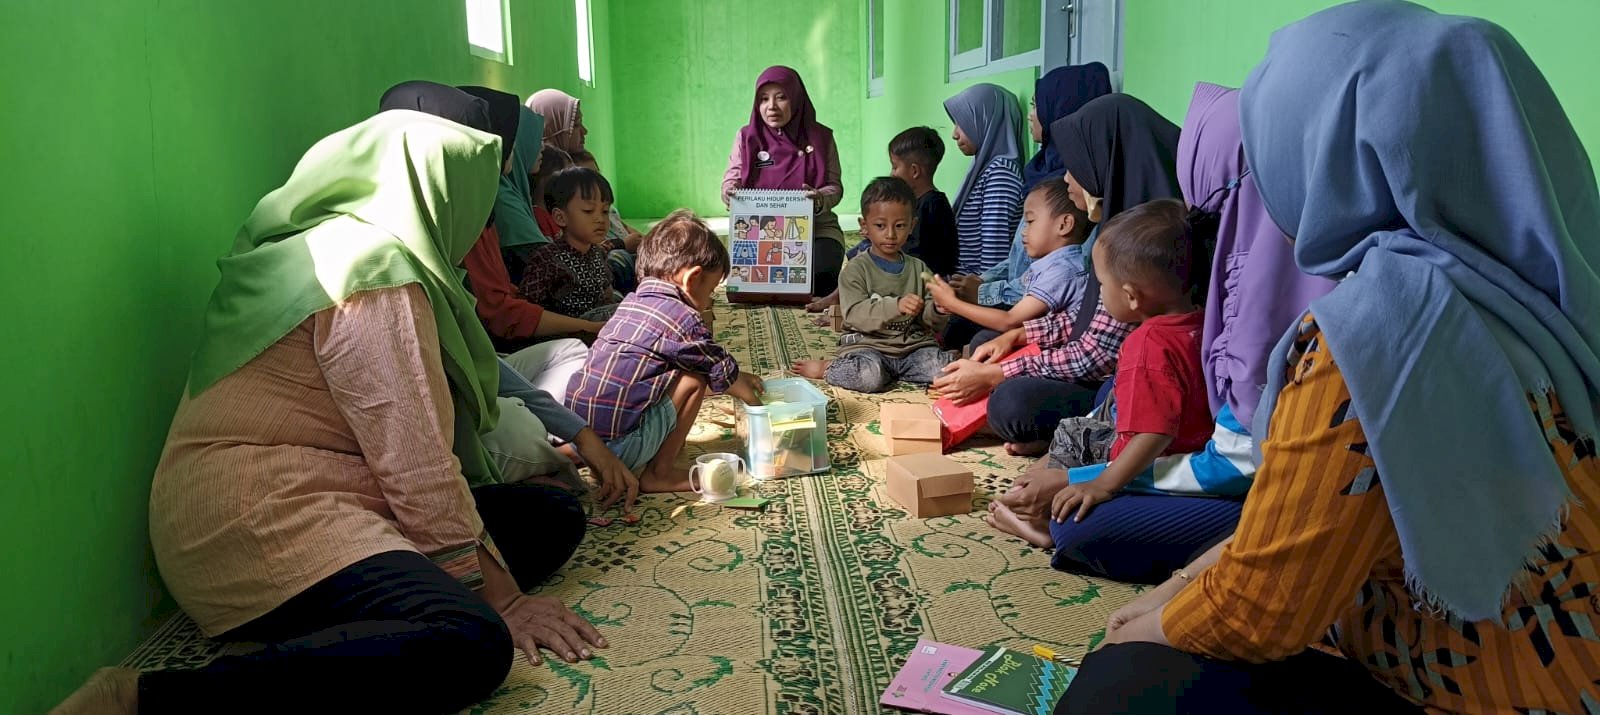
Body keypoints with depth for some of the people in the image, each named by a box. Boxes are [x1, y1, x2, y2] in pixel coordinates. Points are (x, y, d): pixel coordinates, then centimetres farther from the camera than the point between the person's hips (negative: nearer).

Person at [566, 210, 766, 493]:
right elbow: (723, 373, 4)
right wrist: (754, 399, 23)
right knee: (694, 380, -1)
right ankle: (659, 473, 3)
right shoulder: (681, 318, -11)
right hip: (619, 446, -8)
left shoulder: (631, 302, 15)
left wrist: (740, 379, 33)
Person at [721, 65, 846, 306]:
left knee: (819, 272, -30)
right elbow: (732, 180, 6)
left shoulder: (820, 137, 4)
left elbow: (835, 186, 1)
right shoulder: (747, 137, 7)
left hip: (816, 229, 0)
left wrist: (820, 199, -24)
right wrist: (730, 193, -20)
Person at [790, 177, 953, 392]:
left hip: (913, 345, 4)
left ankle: (888, 372, -1)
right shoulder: (855, 269, -3)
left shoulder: (919, 268, 11)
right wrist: (897, 306, -32)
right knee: (869, 377, -34)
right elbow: (856, 314, -17)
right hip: (868, 345, -4)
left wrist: (937, 308, -17)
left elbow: (926, 316, 7)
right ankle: (828, 368, -2)